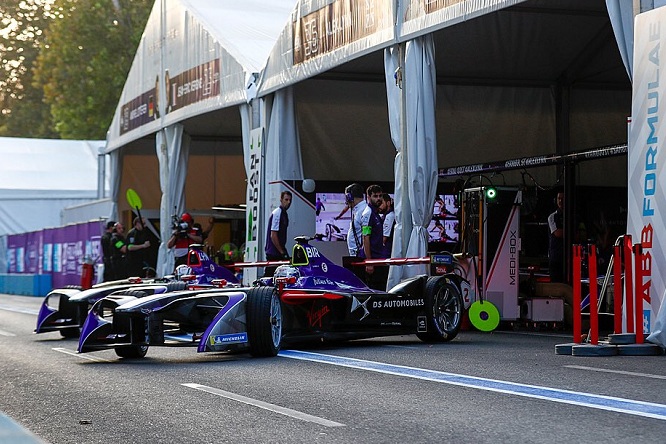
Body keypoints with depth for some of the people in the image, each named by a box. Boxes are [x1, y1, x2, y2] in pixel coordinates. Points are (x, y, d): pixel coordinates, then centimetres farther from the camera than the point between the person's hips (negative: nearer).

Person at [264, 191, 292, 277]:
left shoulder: (284, 214, 15)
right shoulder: (277, 214, -14)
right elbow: (273, 235, -19)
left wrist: (284, 250, 17)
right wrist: (282, 251, -17)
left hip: (279, 252, 10)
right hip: (273, 253, -10)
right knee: (269, 275, -8)